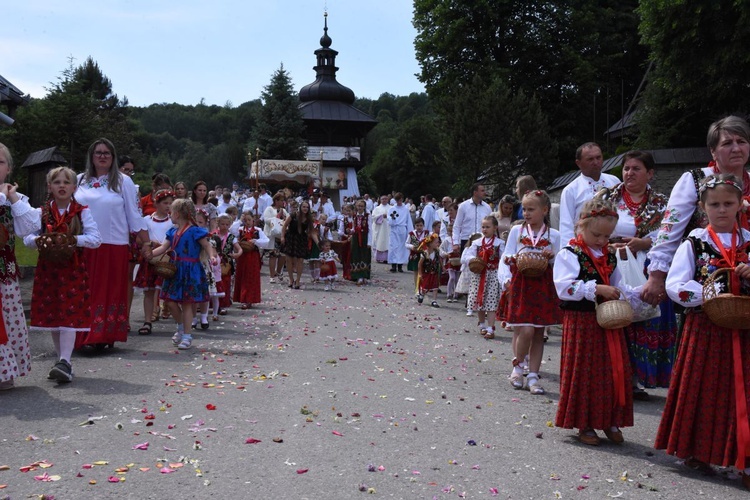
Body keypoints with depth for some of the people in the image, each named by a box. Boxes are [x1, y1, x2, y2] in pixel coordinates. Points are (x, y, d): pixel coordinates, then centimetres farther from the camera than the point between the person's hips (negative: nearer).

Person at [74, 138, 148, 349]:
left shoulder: (123, 181, 2)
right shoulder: (80, 181, 7)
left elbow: (134, 214, 2)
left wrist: (147, 244, -1)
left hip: (114, 246, -2)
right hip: (83, 245, 2)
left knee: (111, 291, 1)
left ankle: (107, 335, 6)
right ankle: (83, 335, 13)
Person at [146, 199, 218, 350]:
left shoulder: (194, 231, -10)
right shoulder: (173, 232, 11)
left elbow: (207, 246, -10)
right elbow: (164, 247, 7)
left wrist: (212, 256, -29)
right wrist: (151, 253, -9)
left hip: (191, 272, -7)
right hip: (176, 270, 7)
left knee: (186, 303, -1)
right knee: (171, 301, 8)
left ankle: (187, 335, 9)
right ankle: (181, 327, 32)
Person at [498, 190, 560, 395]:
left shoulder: (553, 235, 5)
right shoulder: (517, 230, 5)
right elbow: (506, 258, 4)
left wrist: (552, 256, -12)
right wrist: (506, 279, -10)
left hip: (543, 287, 2)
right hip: (520, 284, -1)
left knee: (538, 333, 5)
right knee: (526, 330, -12)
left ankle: (532, 376, 14)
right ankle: (518, 366, 13)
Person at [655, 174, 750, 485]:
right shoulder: (694, 243, 0)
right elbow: (674, 286, -8)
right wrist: (707, 295, -20)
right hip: (704, 328, -2)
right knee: (703, 389, 5)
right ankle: (697, 450, 21)